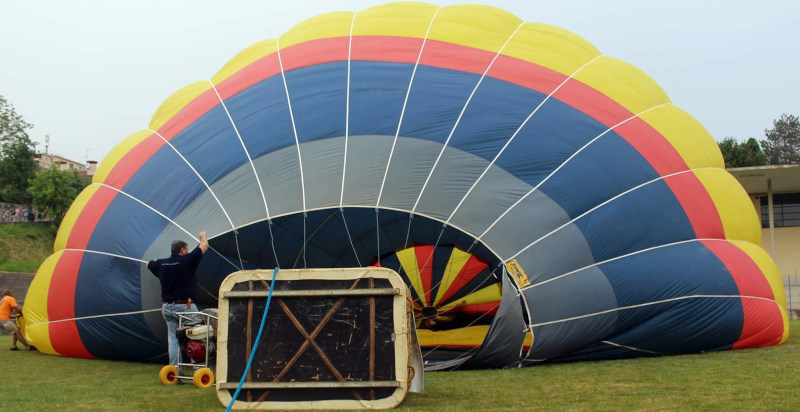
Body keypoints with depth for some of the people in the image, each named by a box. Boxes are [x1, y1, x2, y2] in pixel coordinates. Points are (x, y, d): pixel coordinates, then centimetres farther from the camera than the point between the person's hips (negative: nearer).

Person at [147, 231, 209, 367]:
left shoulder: (161, 264, 5)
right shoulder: (186, 261, -11)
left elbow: (149, 264, 29)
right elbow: (204, 245, -1)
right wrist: (202, 236, 18)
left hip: (167, 307, 6)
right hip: (185, 307, -6)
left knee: (173, 339, 11)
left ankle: (174, 368, 10)